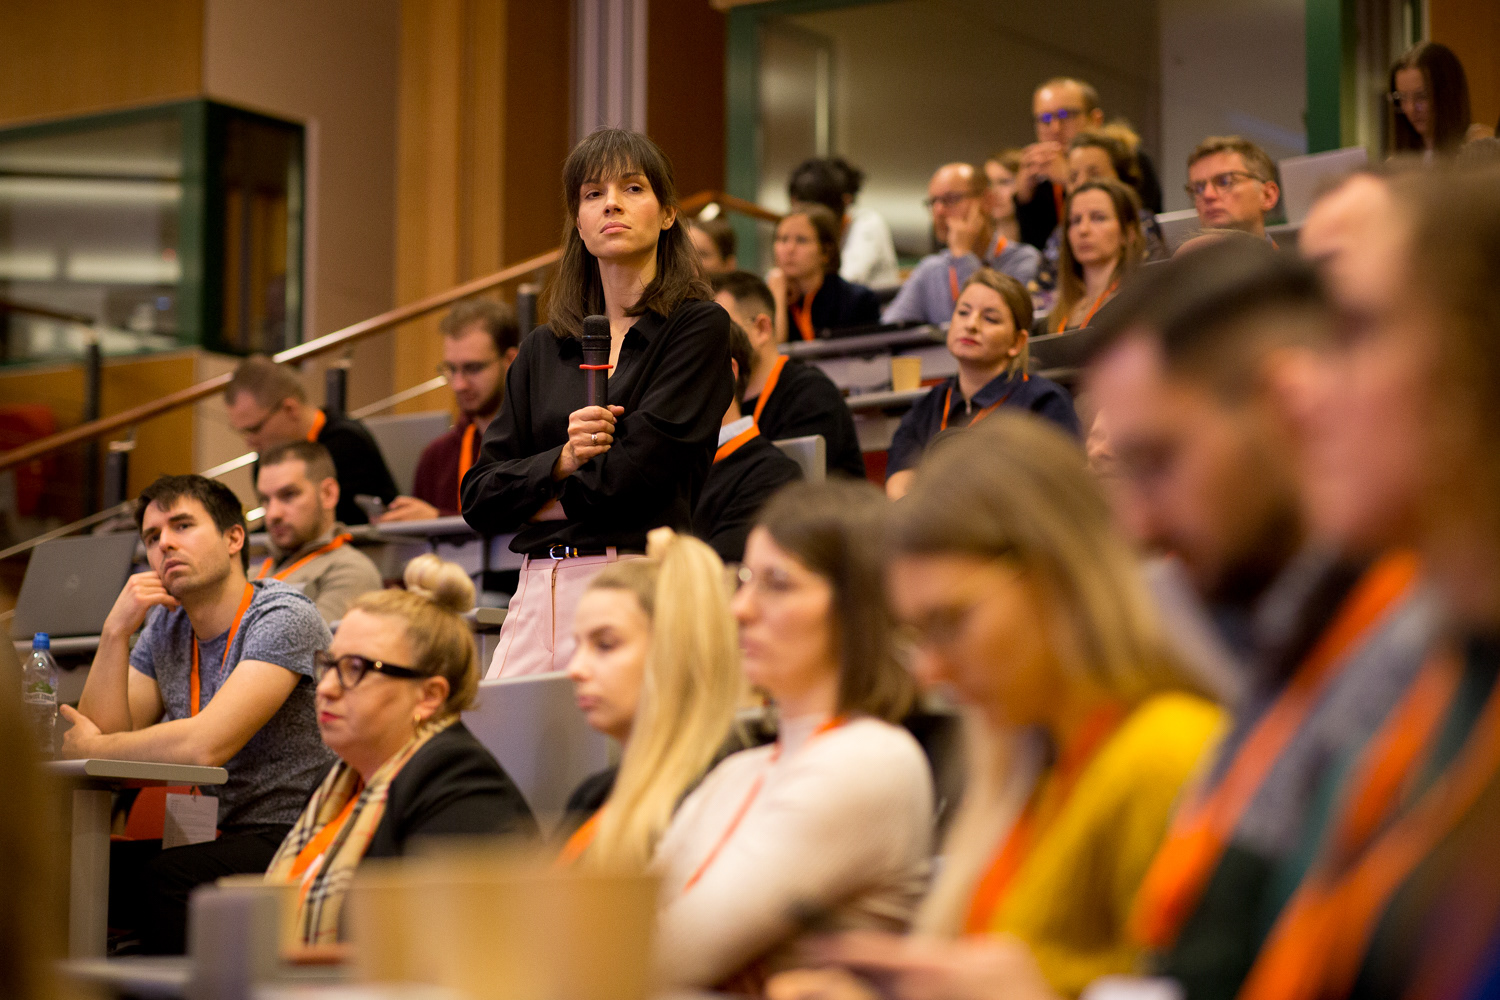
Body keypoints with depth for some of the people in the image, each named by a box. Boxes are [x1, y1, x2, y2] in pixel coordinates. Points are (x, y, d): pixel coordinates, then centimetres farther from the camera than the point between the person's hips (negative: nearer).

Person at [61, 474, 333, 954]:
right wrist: (115, 631, -5)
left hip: (295, 836, -7)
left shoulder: (282, 617, -12)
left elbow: (206, 744, -22)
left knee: (167, 878, -32)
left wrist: (95, 747, -7)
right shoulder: (163, 626, 13)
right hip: (223, 838, 7)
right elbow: (100, 737, 5)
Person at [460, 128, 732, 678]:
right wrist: (561, 461, -6)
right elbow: (477, 499, 11)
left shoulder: (699, 327, 3)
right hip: (539, 595, 4)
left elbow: (634, 473, -8)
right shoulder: (542, 350, 17)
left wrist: (534, 499, 5)